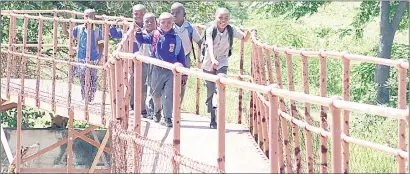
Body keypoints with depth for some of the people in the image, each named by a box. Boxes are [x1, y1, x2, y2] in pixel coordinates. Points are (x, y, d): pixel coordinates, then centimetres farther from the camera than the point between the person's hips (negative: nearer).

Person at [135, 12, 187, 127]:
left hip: (172, 70, -1)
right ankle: (157, 112, 41)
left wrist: (183, 73, 3)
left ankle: (168, 118, 3)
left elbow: (181, 56, 3)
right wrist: (138, 32, -17)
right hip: (158, 69, 1)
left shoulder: (176, 38, -1)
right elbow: (142, 39, 5)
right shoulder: (155, 35, -1)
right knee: (156, 93, 16)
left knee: (169, 95, -6)